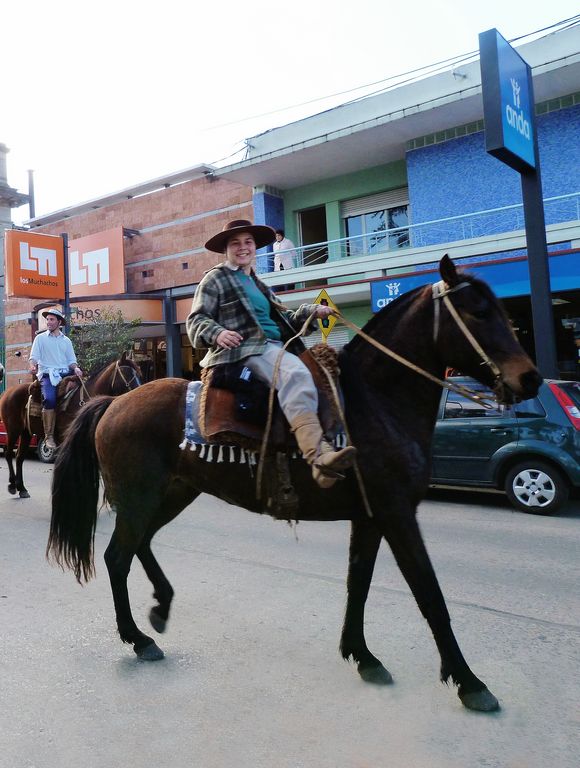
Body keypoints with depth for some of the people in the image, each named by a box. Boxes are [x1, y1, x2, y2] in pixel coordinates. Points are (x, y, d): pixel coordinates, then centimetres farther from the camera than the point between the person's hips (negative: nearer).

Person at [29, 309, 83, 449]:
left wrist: (76, 368, -5)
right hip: (47, 374, -4)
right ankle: (49, 436, -23)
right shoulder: (40, 338, 11)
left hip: (65, 373, 4)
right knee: (49, 399, -30)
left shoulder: (66, 340, 19)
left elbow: (71, 360, 18)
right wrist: (33, 366, -20)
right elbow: (33, 357, 3)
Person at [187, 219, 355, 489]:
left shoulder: (258, 284, 30)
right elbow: (197, 320, 0)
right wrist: (217, 333, -21)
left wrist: (312, 312, 12)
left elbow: (282, 320, 27)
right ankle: (318, 455, -51)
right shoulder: (216, 279, 8)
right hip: (244, 349, -9)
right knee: (296, 374, -36)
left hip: (274, 347, 9)